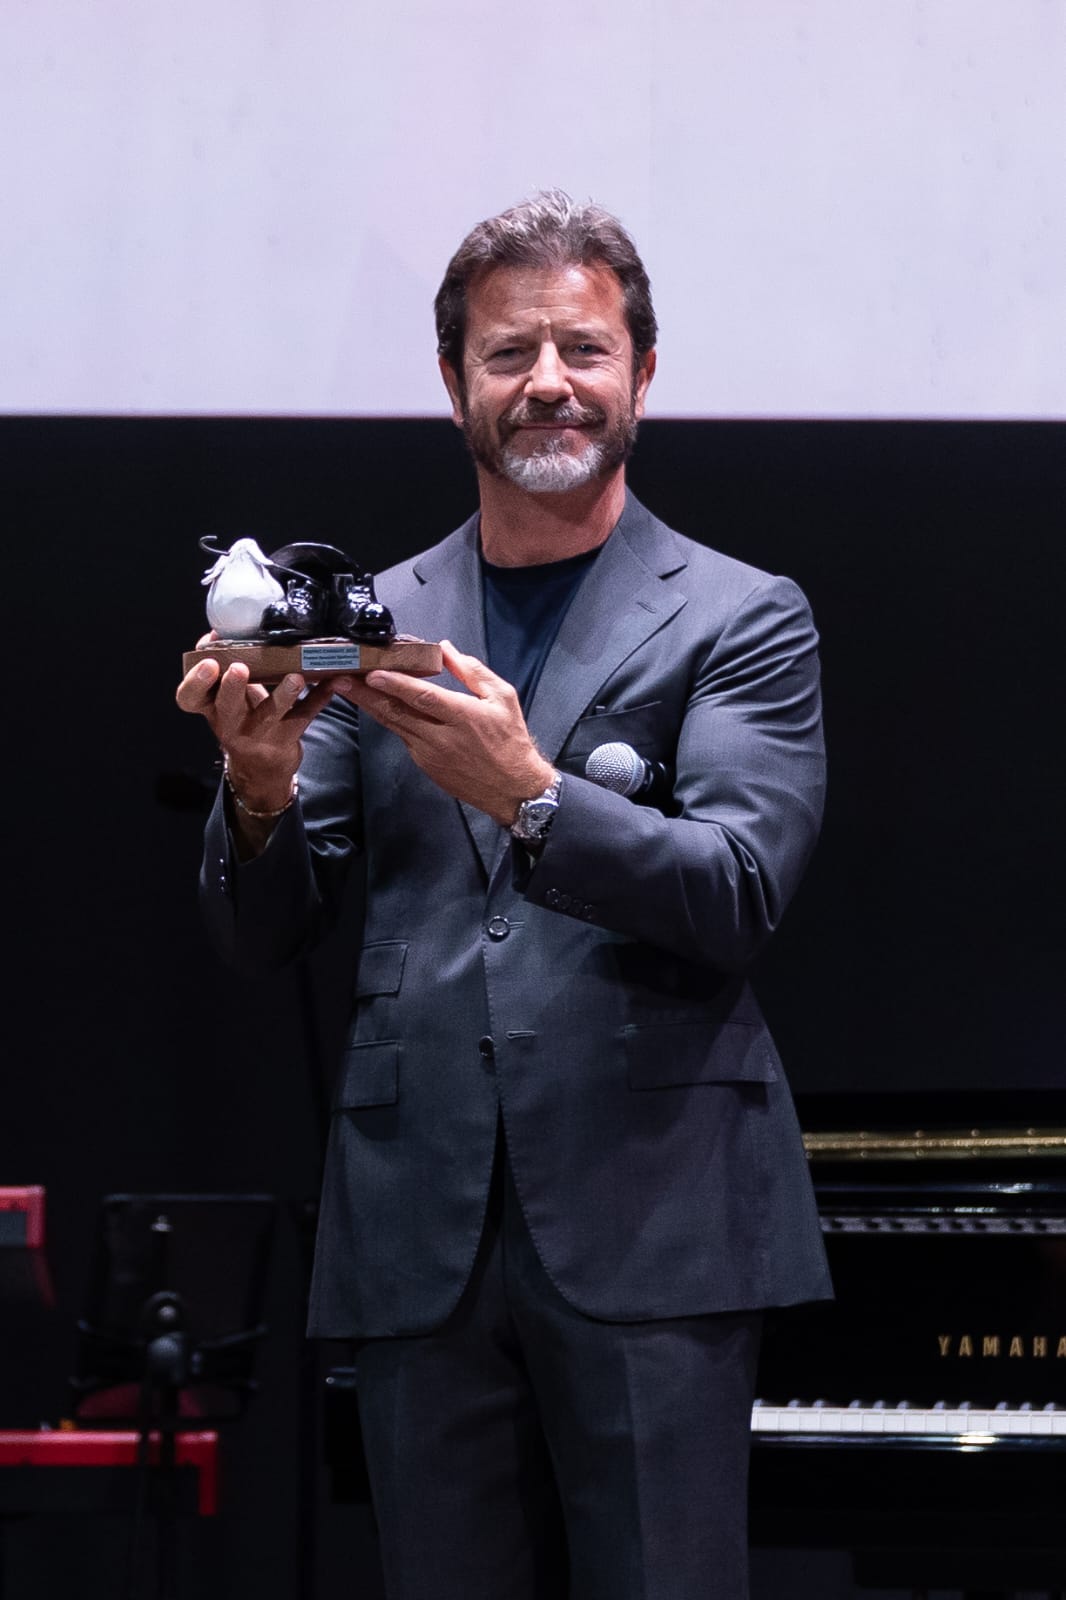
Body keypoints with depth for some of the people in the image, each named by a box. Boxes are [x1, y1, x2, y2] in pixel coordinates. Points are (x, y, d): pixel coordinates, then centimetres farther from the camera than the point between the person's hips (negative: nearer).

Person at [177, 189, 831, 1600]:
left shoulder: (744, 622, 4)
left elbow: (738, 897, -9)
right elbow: (260, 940, 11)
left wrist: (525, 794, -24)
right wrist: (261, 791, -11)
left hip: (647, 1229, -3)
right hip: (420, 1232, 3)